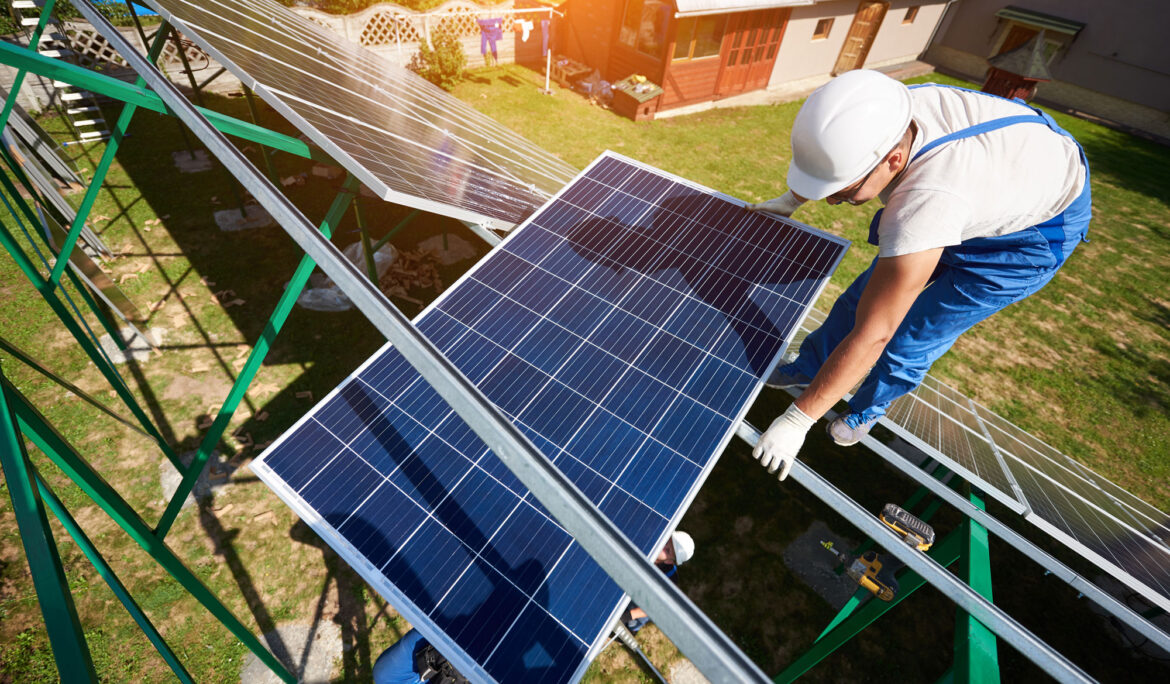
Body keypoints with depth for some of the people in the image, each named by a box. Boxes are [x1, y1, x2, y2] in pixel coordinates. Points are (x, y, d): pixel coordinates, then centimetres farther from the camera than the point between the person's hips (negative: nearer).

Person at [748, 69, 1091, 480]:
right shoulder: (882, 112, -29)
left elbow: (871, 335, -41)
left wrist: (798, 419, -34)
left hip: (1034, 232, -6)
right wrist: (791, 199, 7)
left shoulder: (925, 207, -47)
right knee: (863, 295, 9)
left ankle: (868, 409, 25)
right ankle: (805, 369, 30)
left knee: (911, 338, -5)